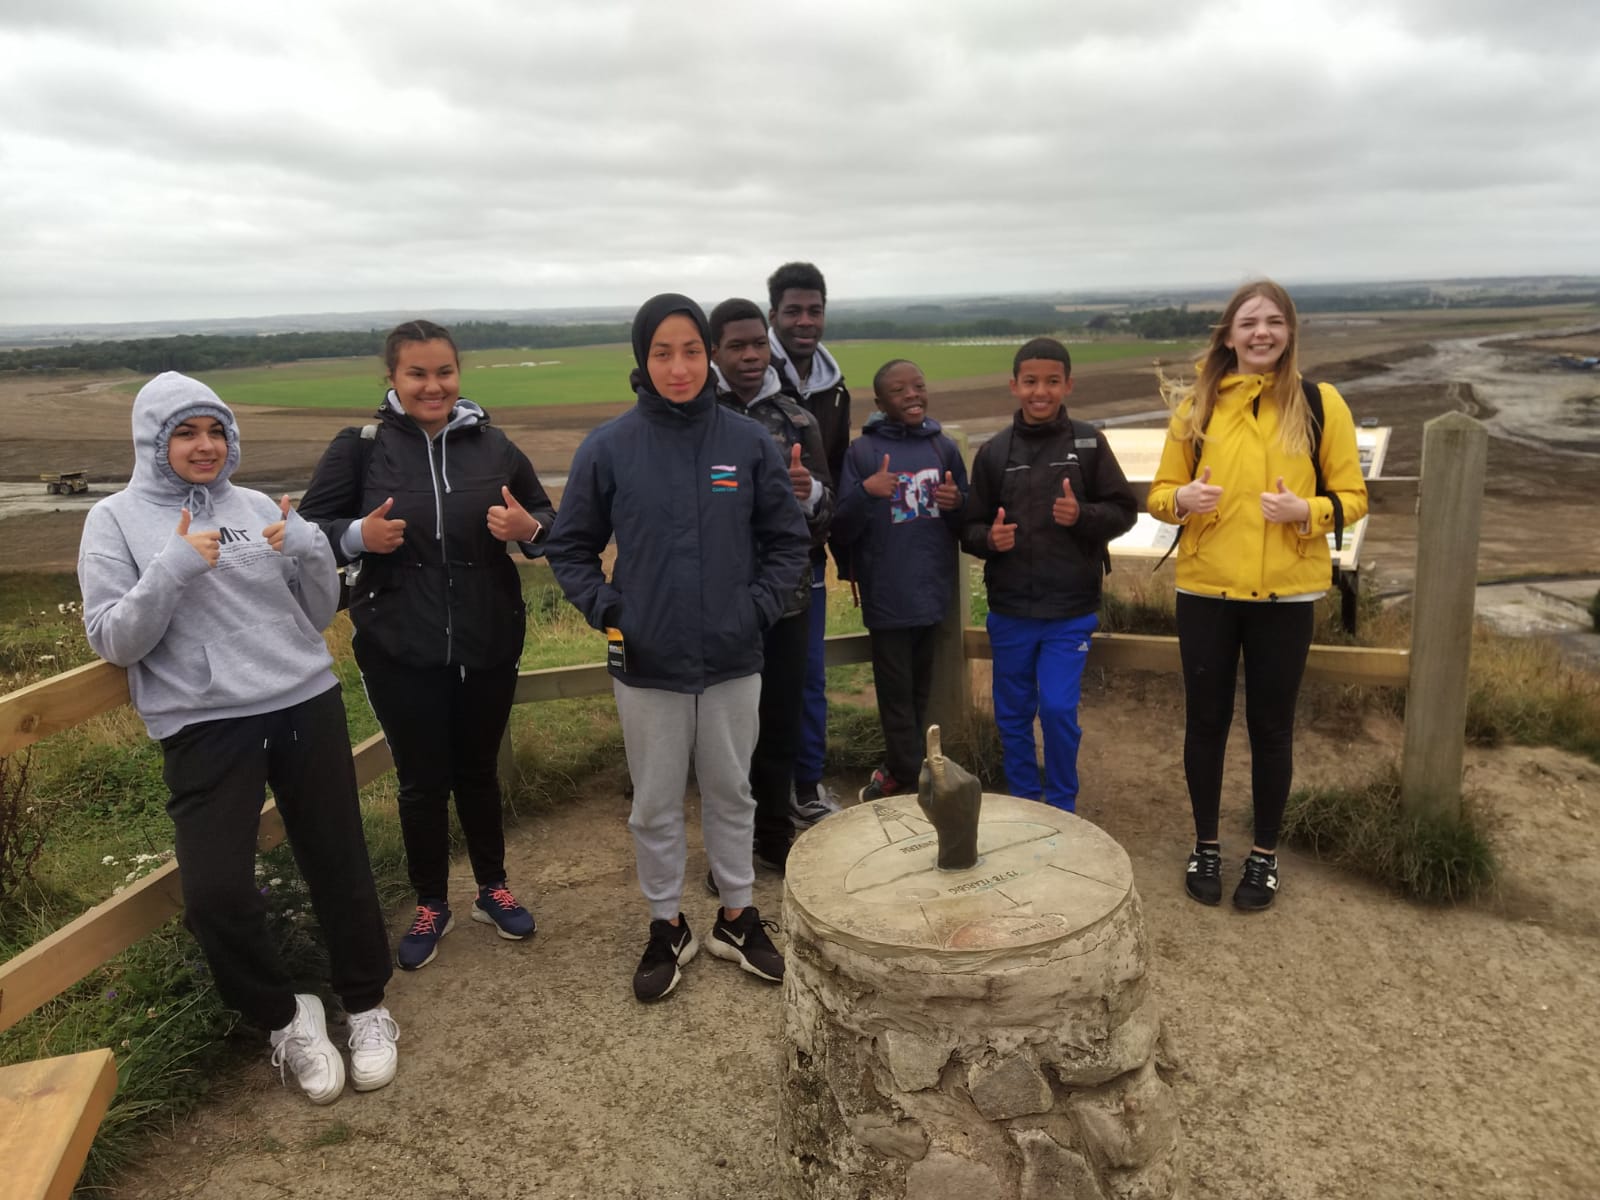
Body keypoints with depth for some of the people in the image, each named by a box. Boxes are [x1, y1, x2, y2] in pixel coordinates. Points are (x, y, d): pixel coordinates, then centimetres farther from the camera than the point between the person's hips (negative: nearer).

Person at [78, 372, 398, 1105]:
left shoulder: (258, 508, 8)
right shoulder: (116, 520, 1)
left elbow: (318, 615, 11)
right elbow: (112, 642, -5)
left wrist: (312, 554, -8)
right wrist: (174, 569, -18)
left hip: (307, 704, 3)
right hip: (203, 728, -2)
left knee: (339, 865, 8)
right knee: (214, 893, -10)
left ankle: (366, 1007, 29)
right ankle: (285, 1019, 16)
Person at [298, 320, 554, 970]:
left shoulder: (493, 446, 0)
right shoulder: (360, 447, -5)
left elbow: (548, 522, 8)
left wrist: (528, 528, -15)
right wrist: (358, 536, -20)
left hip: (488, 645, 1)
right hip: (400, 650, -1)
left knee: (478, 770, 17)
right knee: (422, 781, 10)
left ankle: (493, 888, 37)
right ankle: (431, 905, 31)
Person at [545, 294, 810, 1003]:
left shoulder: (748, 442, -4)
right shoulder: (609, 447, -7)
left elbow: (788, 540, 4)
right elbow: (571, 548, 3)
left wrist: (761, 608, -6)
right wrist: (605, 612, -9)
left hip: (733, 661, 1)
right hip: (647, 665, -1)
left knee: (731, 794, 16)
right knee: (655, 805, 13)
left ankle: (736, 917, 36)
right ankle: (667, 927, 33)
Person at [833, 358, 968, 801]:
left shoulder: (945, 448, 7)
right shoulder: (862, 452, -4)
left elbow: (966, 526, 14)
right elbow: (841, 531, -6)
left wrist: (956, 504, -9)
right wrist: (865, 492, -24)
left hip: (934, 593, 4)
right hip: (887, 596, -3)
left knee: (919, 692, 14)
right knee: (897, 693, 3)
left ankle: (901, 772, 29)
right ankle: (912, 778, 17)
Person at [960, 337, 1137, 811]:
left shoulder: (1088, 443, -1)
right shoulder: (993, 452, 1)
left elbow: (1124, 511, 2)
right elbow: (970, 527, 5)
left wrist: (1082, 516, -18)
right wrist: (989, 538, -17)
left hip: (1071, 610, -2)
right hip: (1009, 610, 2)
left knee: (1059, 709, -5)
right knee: (1012, 715, 12)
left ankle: (1062, 810, 18)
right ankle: (1023, 807, 31)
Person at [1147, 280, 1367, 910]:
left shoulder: (1320, 403, -2)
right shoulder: (1196, 404, 2)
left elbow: (1353, 497, 1)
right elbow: (1159, 492, 6)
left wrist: (1306, 510, -19)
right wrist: (1182, 499, -17)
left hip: (1285, 595, -1)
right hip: (1205, 590, 1)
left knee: (1271, 725, 9)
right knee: (1206, 721, 9)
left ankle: (1265, 854, 26)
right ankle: (1206, 846, 28)